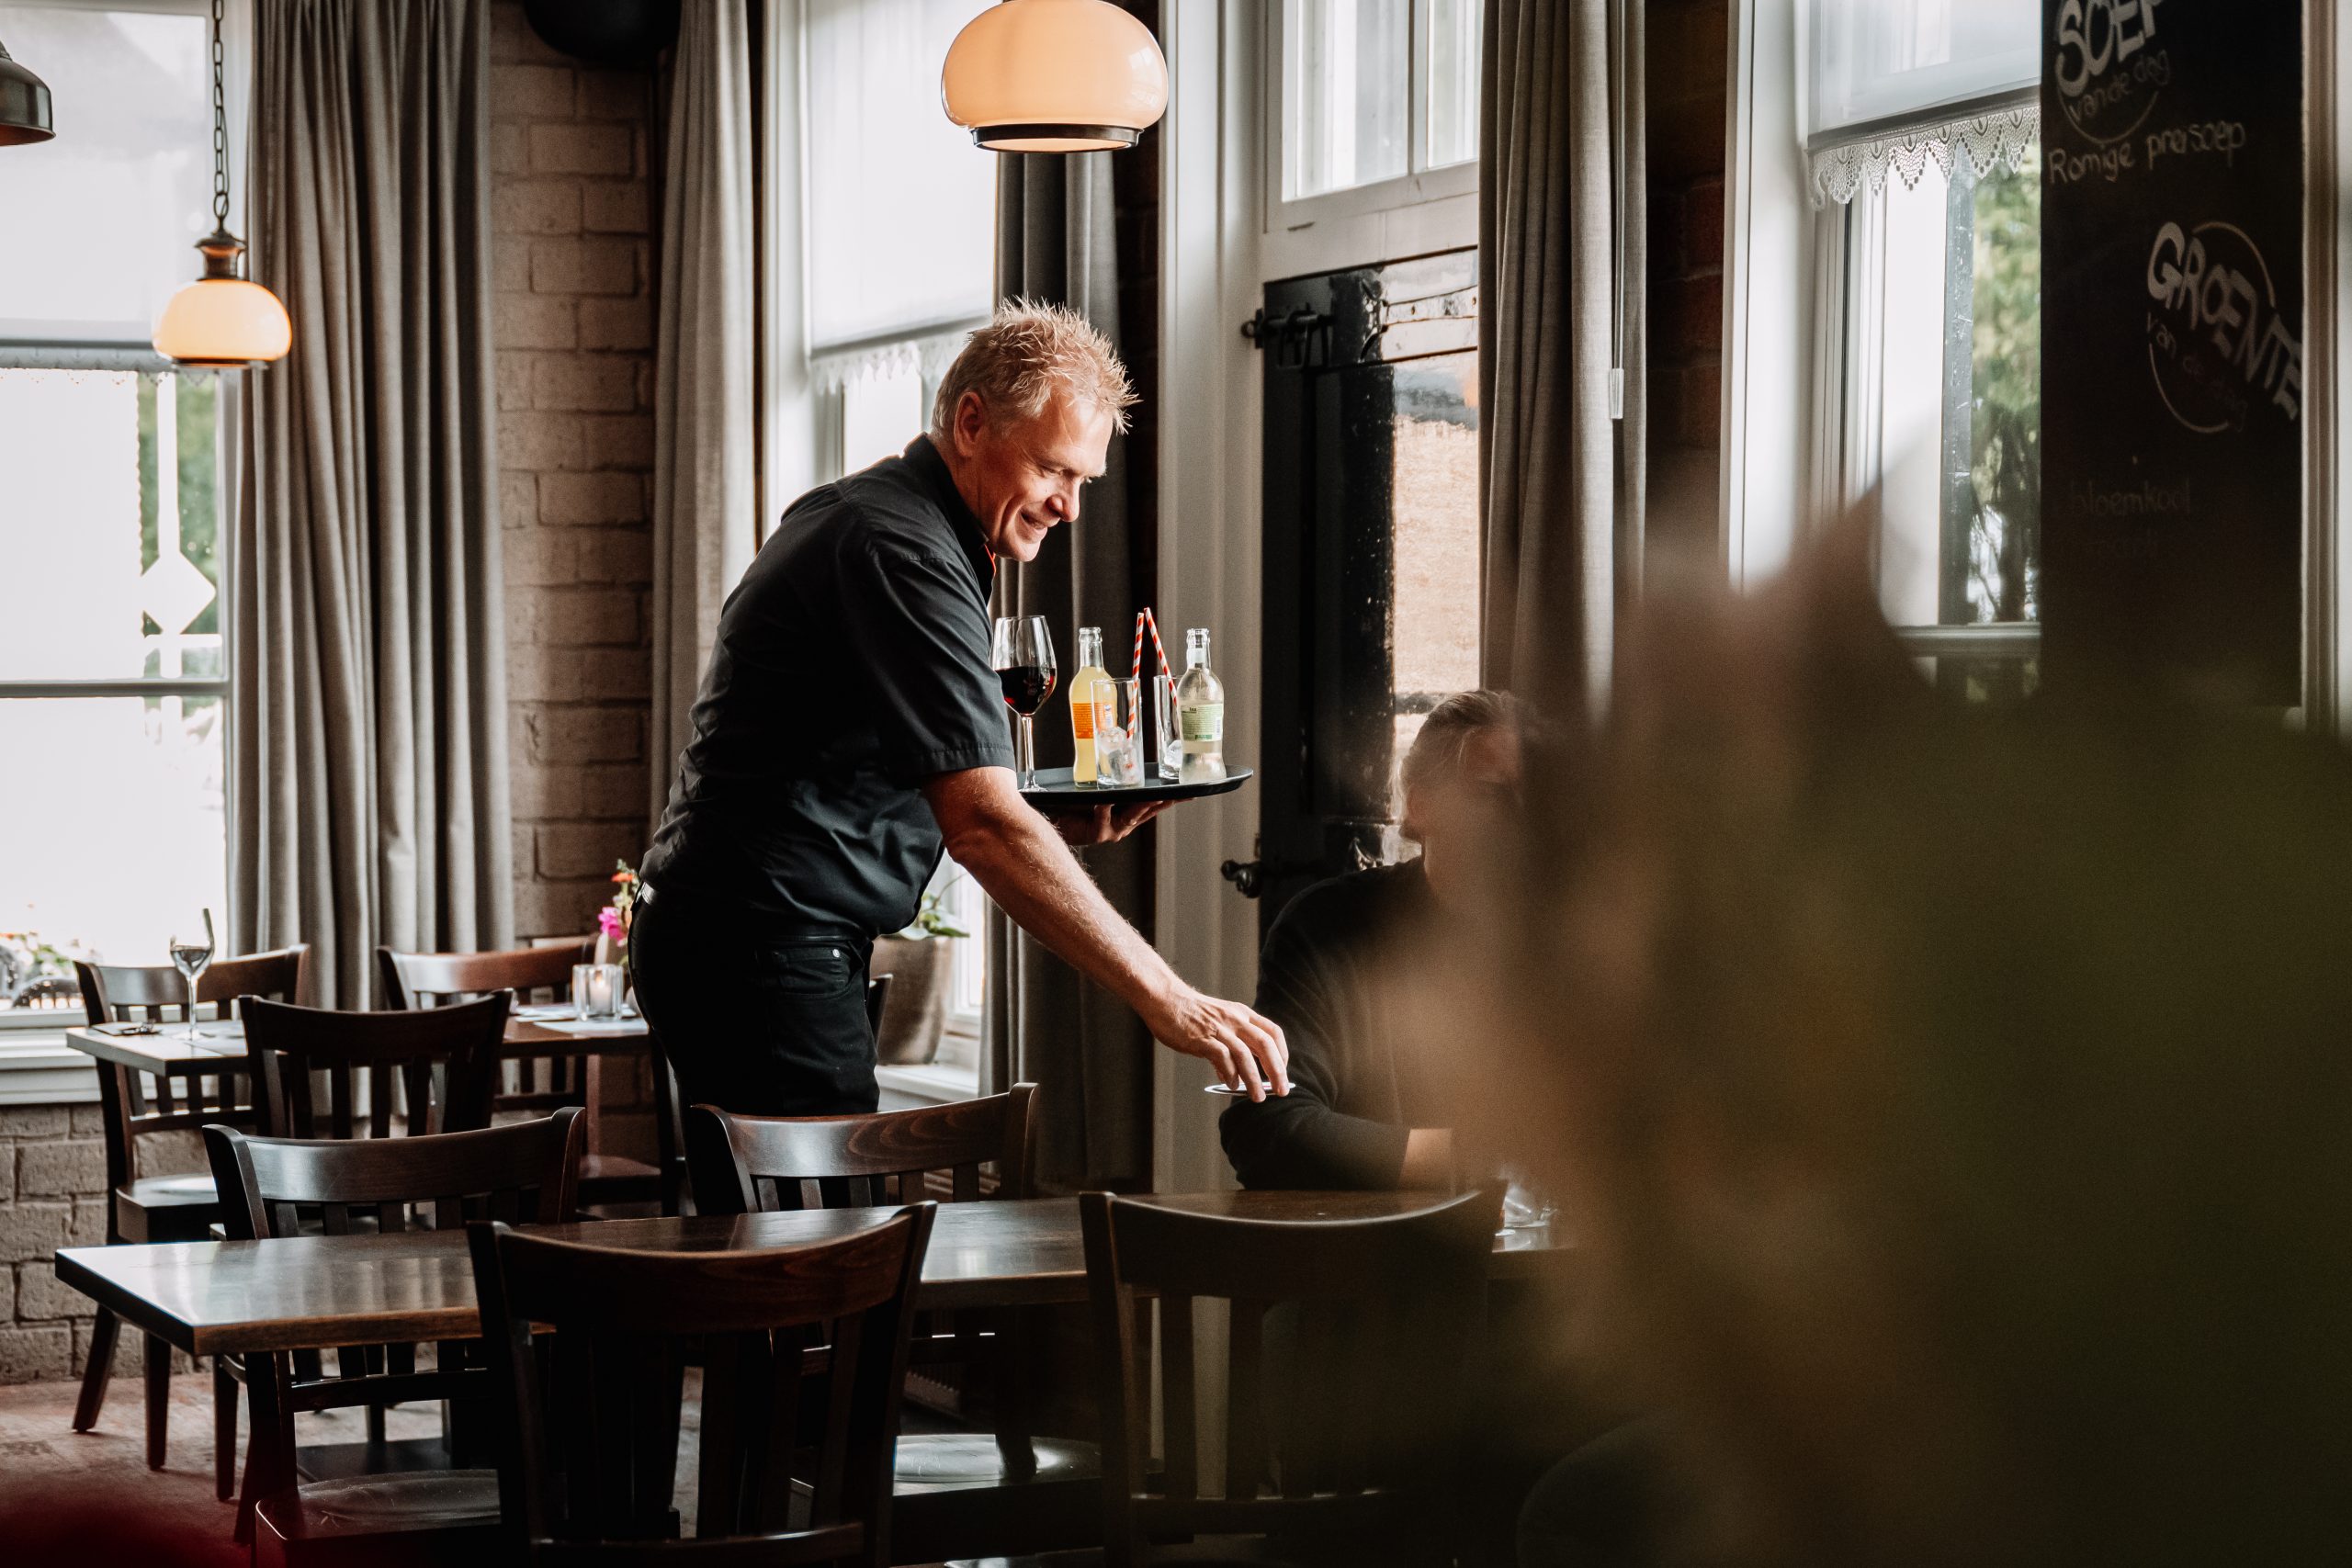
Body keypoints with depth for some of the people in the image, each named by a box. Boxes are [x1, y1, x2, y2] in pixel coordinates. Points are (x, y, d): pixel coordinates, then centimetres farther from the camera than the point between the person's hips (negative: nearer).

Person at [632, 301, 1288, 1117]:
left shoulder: (859, 512, 16)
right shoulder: (902, 551, -17)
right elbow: (982, 825, -26)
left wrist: (1055, 825, 8)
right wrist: (1168, 1004, -27)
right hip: (765, 949, -11)